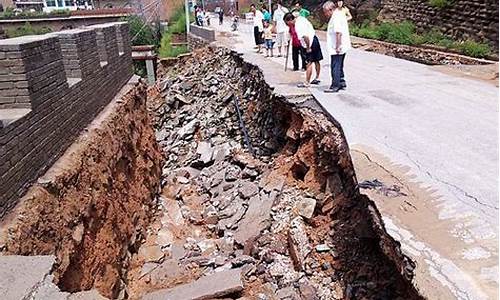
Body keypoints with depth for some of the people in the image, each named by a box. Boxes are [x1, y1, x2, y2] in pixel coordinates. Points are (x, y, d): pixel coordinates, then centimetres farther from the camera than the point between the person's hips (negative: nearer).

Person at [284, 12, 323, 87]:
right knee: (316, 61, 17)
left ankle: (306, 83, -5)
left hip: (310, 43, -10)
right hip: (314, 39, 10)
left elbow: (306, 37, -30)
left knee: (309, 63, -7)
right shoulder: (300, 18, 5)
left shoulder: (298, 26, -23)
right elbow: (310, 25, 20)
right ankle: (317, 78, 29)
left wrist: (308, 48, -21)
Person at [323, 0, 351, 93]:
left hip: (337, 48, -10)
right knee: (339, 66, 19)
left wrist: (337, 46, -24)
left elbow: (338, 32, -25)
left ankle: (335, 86, 3)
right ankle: (342, 83, 28)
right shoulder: (341, 13, 15)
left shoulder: (336, 17, -16)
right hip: (342, 47, 10)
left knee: (335, 67, -3)